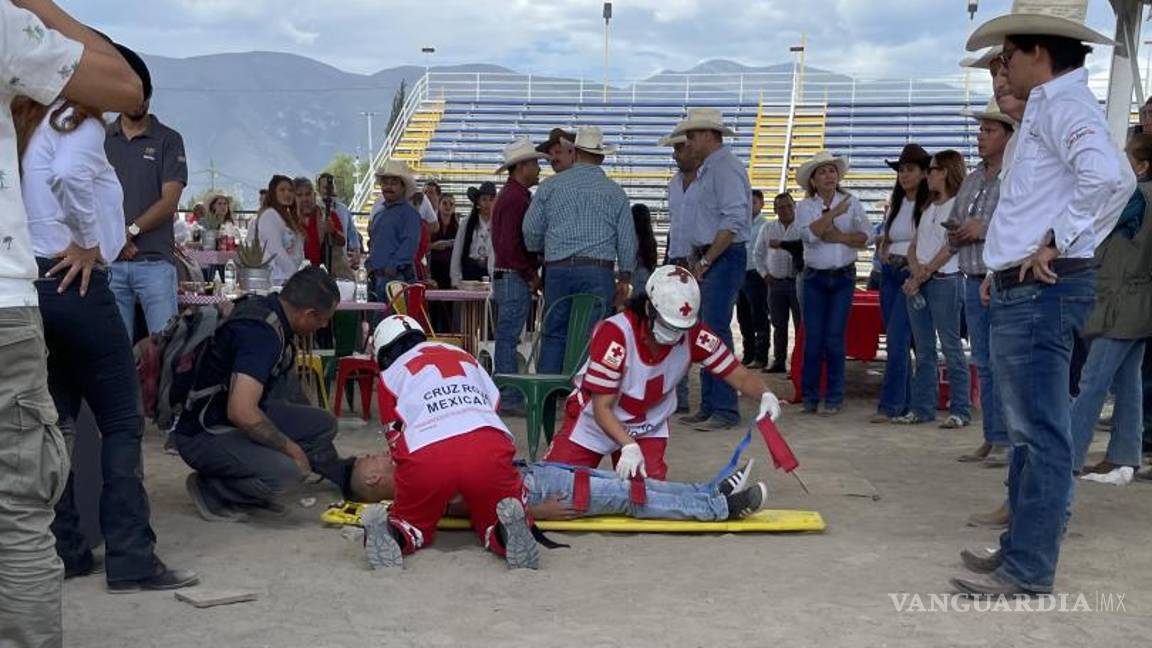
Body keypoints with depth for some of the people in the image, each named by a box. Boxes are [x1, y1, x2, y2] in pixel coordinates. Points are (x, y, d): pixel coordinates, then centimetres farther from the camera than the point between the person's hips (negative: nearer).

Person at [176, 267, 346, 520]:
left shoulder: (265, 307, 1)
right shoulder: (260, 333, -28)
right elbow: (241, 411, -37)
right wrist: (290, 448, -22)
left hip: (240, 422, 10)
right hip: (204, 433, -10)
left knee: (323, 424, 4)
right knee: (286, 471, -30)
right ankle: (211, 491, -8)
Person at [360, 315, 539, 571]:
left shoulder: (390, 374, 26)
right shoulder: (463, 356, 34)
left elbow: (397, 441, 26)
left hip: (427, 456, -1)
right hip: (489, 449, 1)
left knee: (413, 525, 24)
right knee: (492, 524, 22)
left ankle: (389, 531, -10)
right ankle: (508, 528, -13)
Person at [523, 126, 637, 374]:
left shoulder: (551, 185, 7)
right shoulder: (615, 192, 7)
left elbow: (531, 232, 9)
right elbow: (627, 239, 6)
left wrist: (544, 252, 29)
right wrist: (625, 278, 14)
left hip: (558, 269, 1)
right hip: (599, 272, -1)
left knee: (554, 335, 6)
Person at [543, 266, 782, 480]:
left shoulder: (693, 334, -20)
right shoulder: (615, 334, -32)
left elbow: (739, 376, -17)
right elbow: (601, 409, -29)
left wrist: (765, 396, -38)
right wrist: (629, 447, -42)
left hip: (648, 428, 3)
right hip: (593, 424, -3)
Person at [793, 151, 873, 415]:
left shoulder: (851, 202, 6)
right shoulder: (805, 206, 3)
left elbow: (867, 236, -1)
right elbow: (809, 233, -15)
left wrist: (840, 237, -11)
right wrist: (834, 212, -14)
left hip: (843, 277, 0)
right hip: (815, 277, 0)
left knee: (834, 338, -3)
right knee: (813, 338, -2)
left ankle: (834, 398, 5)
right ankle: (810, 397, 8)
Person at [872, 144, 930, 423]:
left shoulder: (930, 205, -6)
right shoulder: (895, 204, 17)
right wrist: (883, 253, 4)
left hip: (912, 274, -7)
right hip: (889, 274, 7)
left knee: (897, 339, -13)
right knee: (897, 340, 7)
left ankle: (889, 405, -12)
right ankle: (906, 402, 14)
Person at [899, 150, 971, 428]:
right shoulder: (929, 209, 20)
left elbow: (950, 247, -12)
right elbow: (913, 246, 14)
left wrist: (924, 273, -12)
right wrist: (915, 270, -5)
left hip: (944, 280, -8)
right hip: (918, 282, 8)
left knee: (951, 347, -6)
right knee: (923, 350, 8)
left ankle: (960, 410, -4)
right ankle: (922, 408, 11)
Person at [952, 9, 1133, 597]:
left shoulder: (1063, 103, -11)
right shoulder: (1045, 108, 21)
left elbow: (1109, 176, -29)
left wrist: (1057, 242, -21)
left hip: (1040, 292, -11)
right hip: (1022, 292, 11)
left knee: (1040, 434, -7)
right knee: (1026, 431, 17)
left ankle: (1027, 569, -2)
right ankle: (1022, 546, 27)